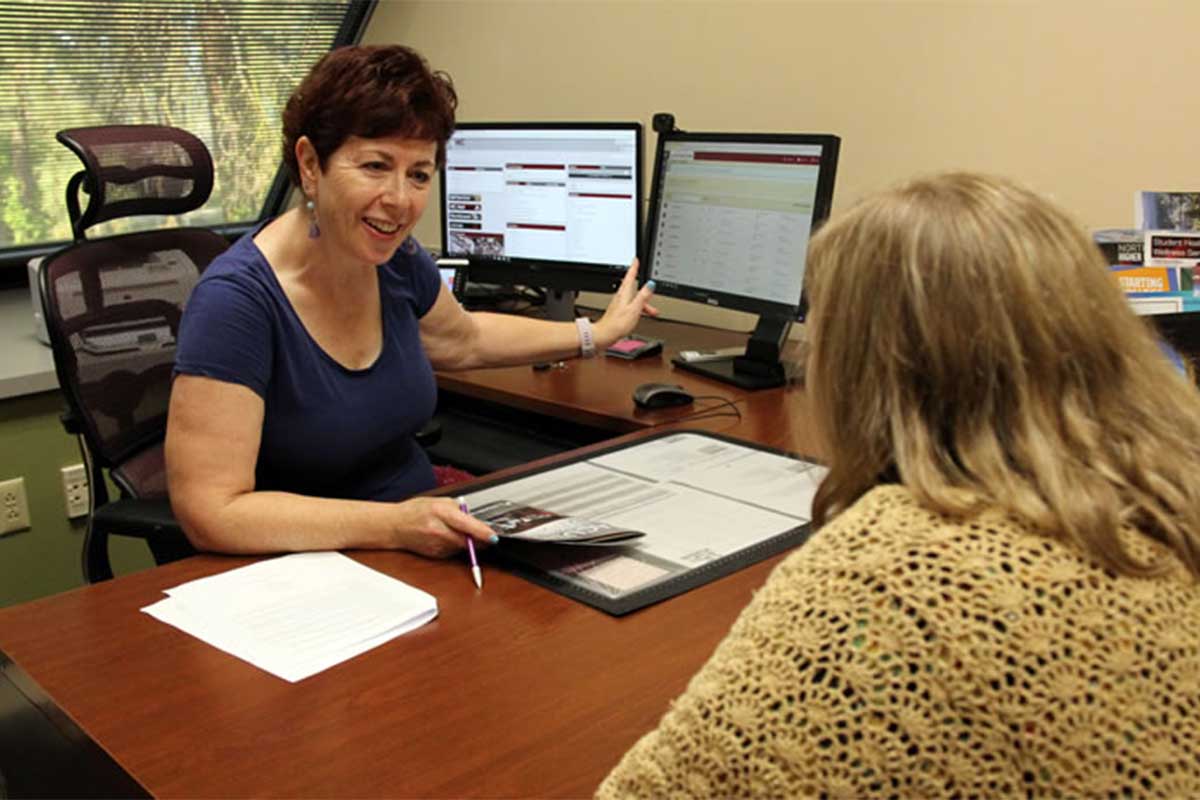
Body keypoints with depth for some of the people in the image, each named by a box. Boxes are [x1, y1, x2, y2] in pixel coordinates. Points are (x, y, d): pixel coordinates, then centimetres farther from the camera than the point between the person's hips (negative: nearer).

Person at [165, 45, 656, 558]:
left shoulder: (397, 258, -2)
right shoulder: (236, 298, -23)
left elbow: (463, 340, 21)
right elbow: (211, 513, -26)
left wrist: (597, 334, 25)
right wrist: (395, 525, -32)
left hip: (424, 545, 7)